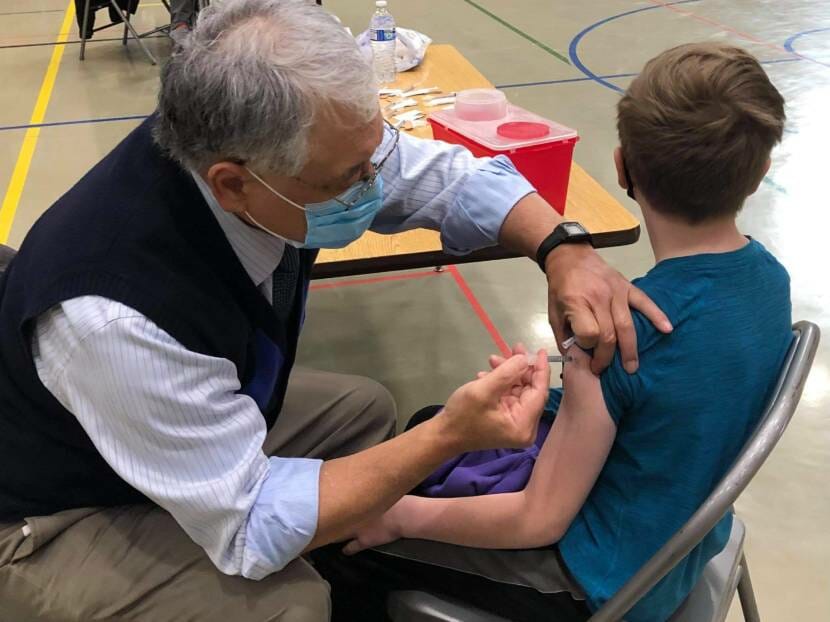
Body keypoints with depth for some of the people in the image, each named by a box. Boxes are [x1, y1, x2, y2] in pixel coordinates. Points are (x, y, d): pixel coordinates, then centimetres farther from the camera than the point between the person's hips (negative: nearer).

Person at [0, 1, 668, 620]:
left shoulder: (300, 144, -22)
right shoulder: (116, 313, -41)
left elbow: (453, 175, -7)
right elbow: (249, 528, -31)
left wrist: (563, 250, -24)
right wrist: (450, 437, -35)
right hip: (66, 515, -7)